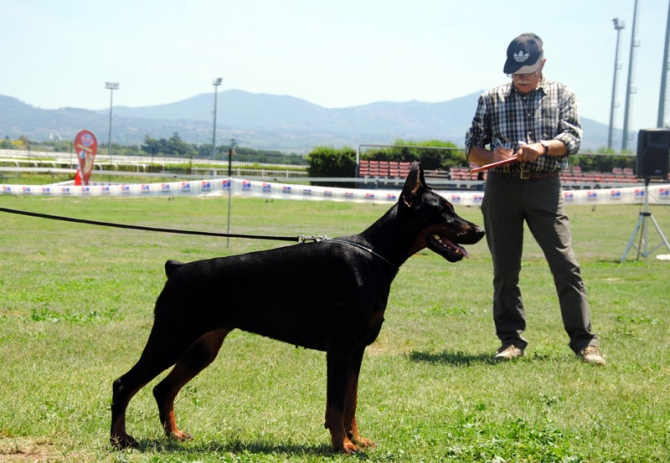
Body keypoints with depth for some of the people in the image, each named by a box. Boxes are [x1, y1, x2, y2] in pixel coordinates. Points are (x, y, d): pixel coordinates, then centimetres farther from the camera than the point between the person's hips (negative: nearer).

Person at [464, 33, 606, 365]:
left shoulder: (562, 95, 7)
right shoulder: (491, 100, 8)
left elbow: (573, 137, -6)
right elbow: (471, 148, 7)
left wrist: (543, 147, -26)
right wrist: (493, 156, -15)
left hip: (545, 188, -1)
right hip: (502, 188, 1)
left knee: (566, 264, -8)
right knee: (505, 269, 4)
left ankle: (584, 341, -4)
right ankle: (511, 340, 14)